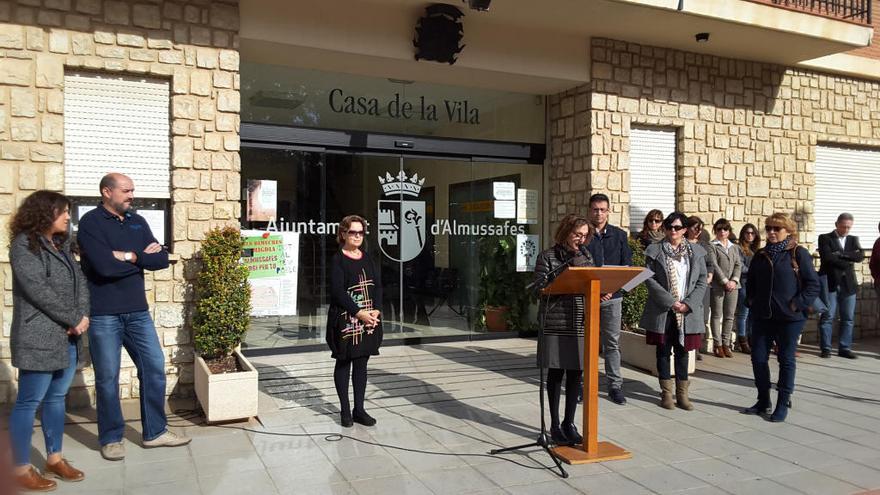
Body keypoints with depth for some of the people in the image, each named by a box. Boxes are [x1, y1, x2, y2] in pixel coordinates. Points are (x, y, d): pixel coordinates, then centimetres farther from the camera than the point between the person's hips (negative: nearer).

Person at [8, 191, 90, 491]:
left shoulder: (61, 245, 15)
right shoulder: (24, 245, -9)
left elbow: (80, 280, 10)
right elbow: (38, 291, -18)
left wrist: (82, 316, -6)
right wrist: (74, 319, -14)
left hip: (68, 336, 8)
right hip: (39, 339, -8)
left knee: (56, 398, 14)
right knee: (29, 402, 0)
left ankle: (54, 458, 25)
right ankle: (22, 469, 10)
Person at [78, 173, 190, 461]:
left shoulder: (137, 222, 10)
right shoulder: (91, 223, -8)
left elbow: (162, 260, 1)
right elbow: (105, 266, -22)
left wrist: (130, 256, -13)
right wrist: (142, 257, -9)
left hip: (138, 311, 6)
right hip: (104, 315, -6)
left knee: (154, 368, 8)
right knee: (108, 378, 4)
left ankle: (155, 432, 21)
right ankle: (111, 438, 20)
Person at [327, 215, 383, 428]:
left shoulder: (367, 258, 11)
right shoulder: (338, 260, -6)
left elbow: (378, 285, 7)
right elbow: (338, 292, -14)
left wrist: (376, 310, -8)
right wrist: (359, 313, -19)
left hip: (369, 320, 5)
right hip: (345, 320, -5)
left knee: (361, 363, 10)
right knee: (344, 363, 5)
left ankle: (359, 409, 18)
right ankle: (345, 410, 15)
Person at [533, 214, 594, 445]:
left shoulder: (586, 257, 13)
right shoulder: (548, 257, -2)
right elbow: (541, 288, -10)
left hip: (580, 324, 4)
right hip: (556, 323, -4)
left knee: (575, 374, 8)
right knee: (556, 374, 4)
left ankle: (569, 423, 22)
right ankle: (555, 425, 17)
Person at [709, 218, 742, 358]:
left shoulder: (735, 247, 17)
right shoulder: (712, 246, 1)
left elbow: (738, 265, 9)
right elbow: (714, 265, -8)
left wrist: (734, 280, -7)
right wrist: (725, 281, -14)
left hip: (732, 285, 5)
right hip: (717, 285, -5)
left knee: (729, 316, 5)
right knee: (717, 315, -1)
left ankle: (726, 344, 11)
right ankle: (718, 345, 3)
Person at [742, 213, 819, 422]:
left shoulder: (798, 254, -6)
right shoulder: (760, 255, 10)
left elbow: (813, 284, -9)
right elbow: (750, 282, 20)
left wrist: (797, 305, -15)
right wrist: (752, 301, 7)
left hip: (789, 318, -5)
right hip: (762, 316, 5)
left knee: (786, 360, 5)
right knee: (758, 358, 6)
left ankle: (783, 404, 15)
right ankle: (763, 401, 20)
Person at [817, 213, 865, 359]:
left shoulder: (853, 239, 14)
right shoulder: (825, 238, 2)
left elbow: (860, 256, -3)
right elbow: (827, 257, -13)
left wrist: (841, 254, -13)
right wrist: (848, 262, -8)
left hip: (848, 284, 4)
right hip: (830, 283, -4)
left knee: (848, 318, 6)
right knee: (827, 317, -1)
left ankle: (844, 348, 14)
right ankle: (826, 348, 5)